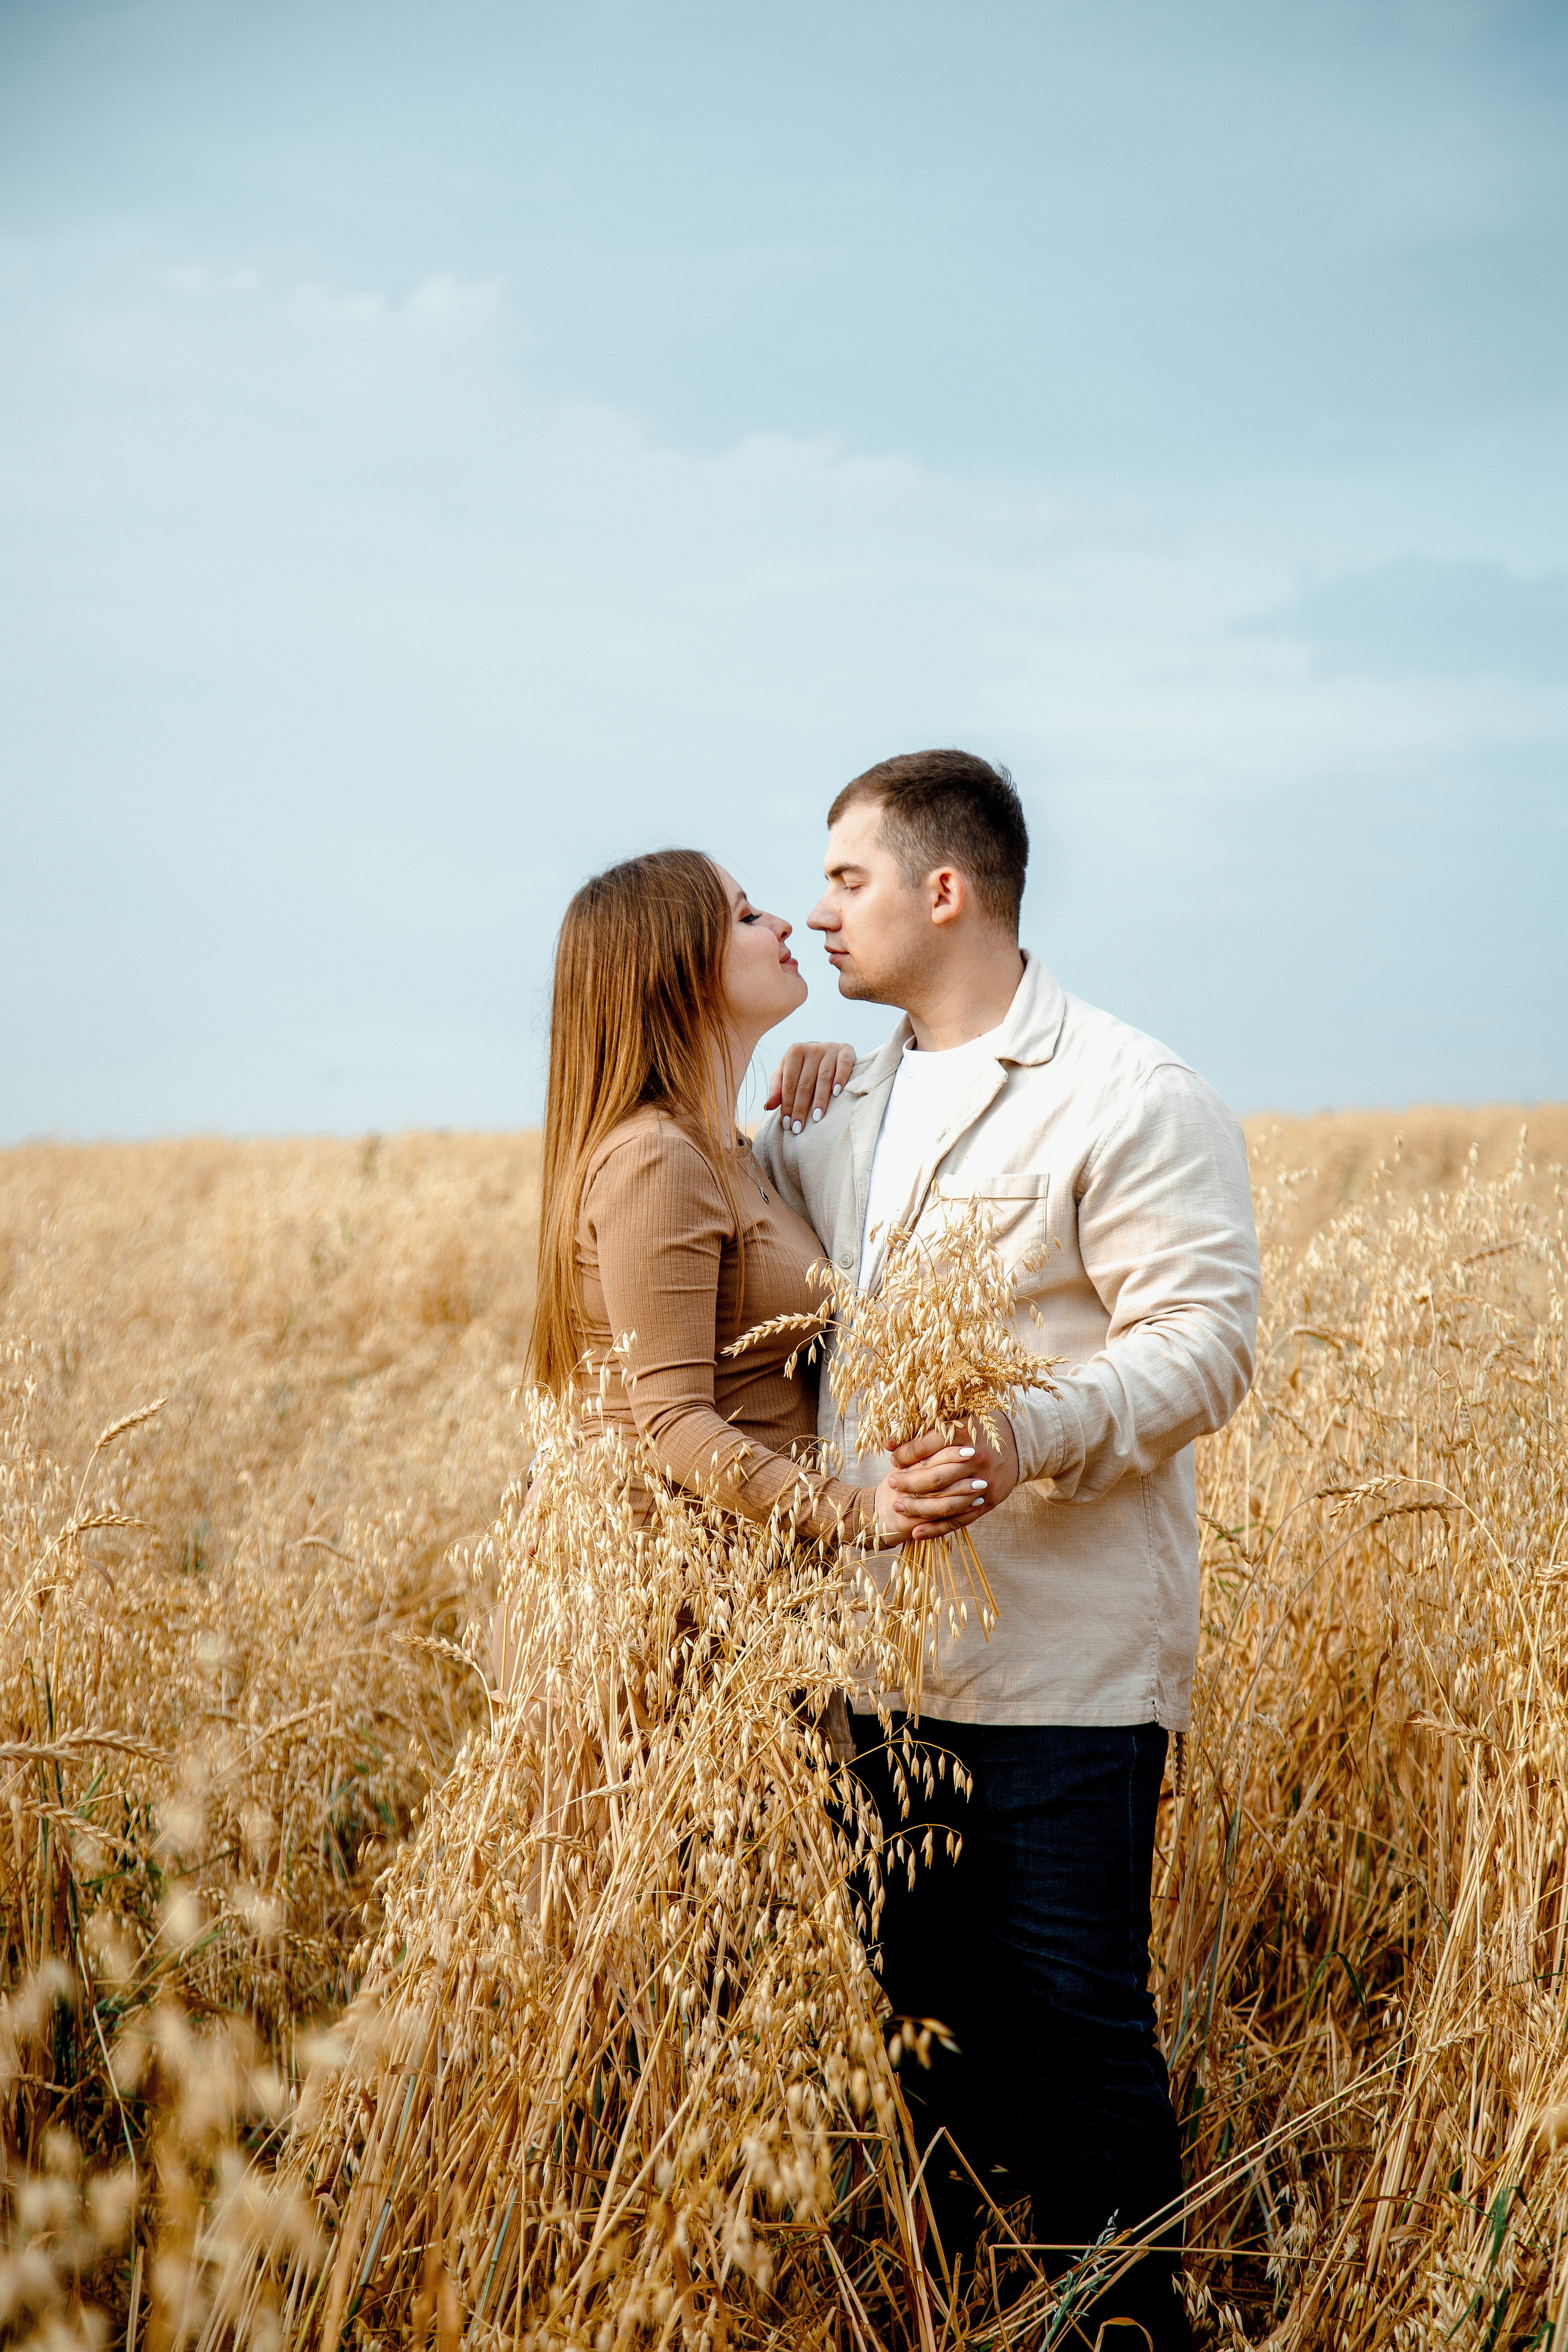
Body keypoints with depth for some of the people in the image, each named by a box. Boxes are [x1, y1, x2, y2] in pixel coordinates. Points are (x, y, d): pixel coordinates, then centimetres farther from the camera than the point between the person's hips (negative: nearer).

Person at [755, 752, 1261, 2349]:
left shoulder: (1131, 1100, -9)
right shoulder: (849, 1104, 16)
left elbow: (1203, 1343, -15)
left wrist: (1029, 1434, -31)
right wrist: (763, 1124, 12)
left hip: (1063, 1662, -7)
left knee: (1071, 2014, -2)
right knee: (933, 1996, 17)